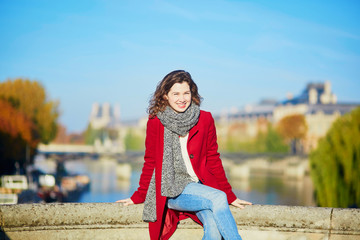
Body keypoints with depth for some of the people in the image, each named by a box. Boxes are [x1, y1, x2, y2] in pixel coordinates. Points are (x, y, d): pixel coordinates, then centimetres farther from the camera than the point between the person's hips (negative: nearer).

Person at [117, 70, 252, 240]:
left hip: (201, 186, 2)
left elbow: (213, 160, 11)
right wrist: (139, 196, 12)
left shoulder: (205, 120, 6)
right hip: (172, 190, -2)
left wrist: (229, 196, 10)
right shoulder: (155, 123, 2)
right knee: (217, 198, -29)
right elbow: (150, 162, 10)